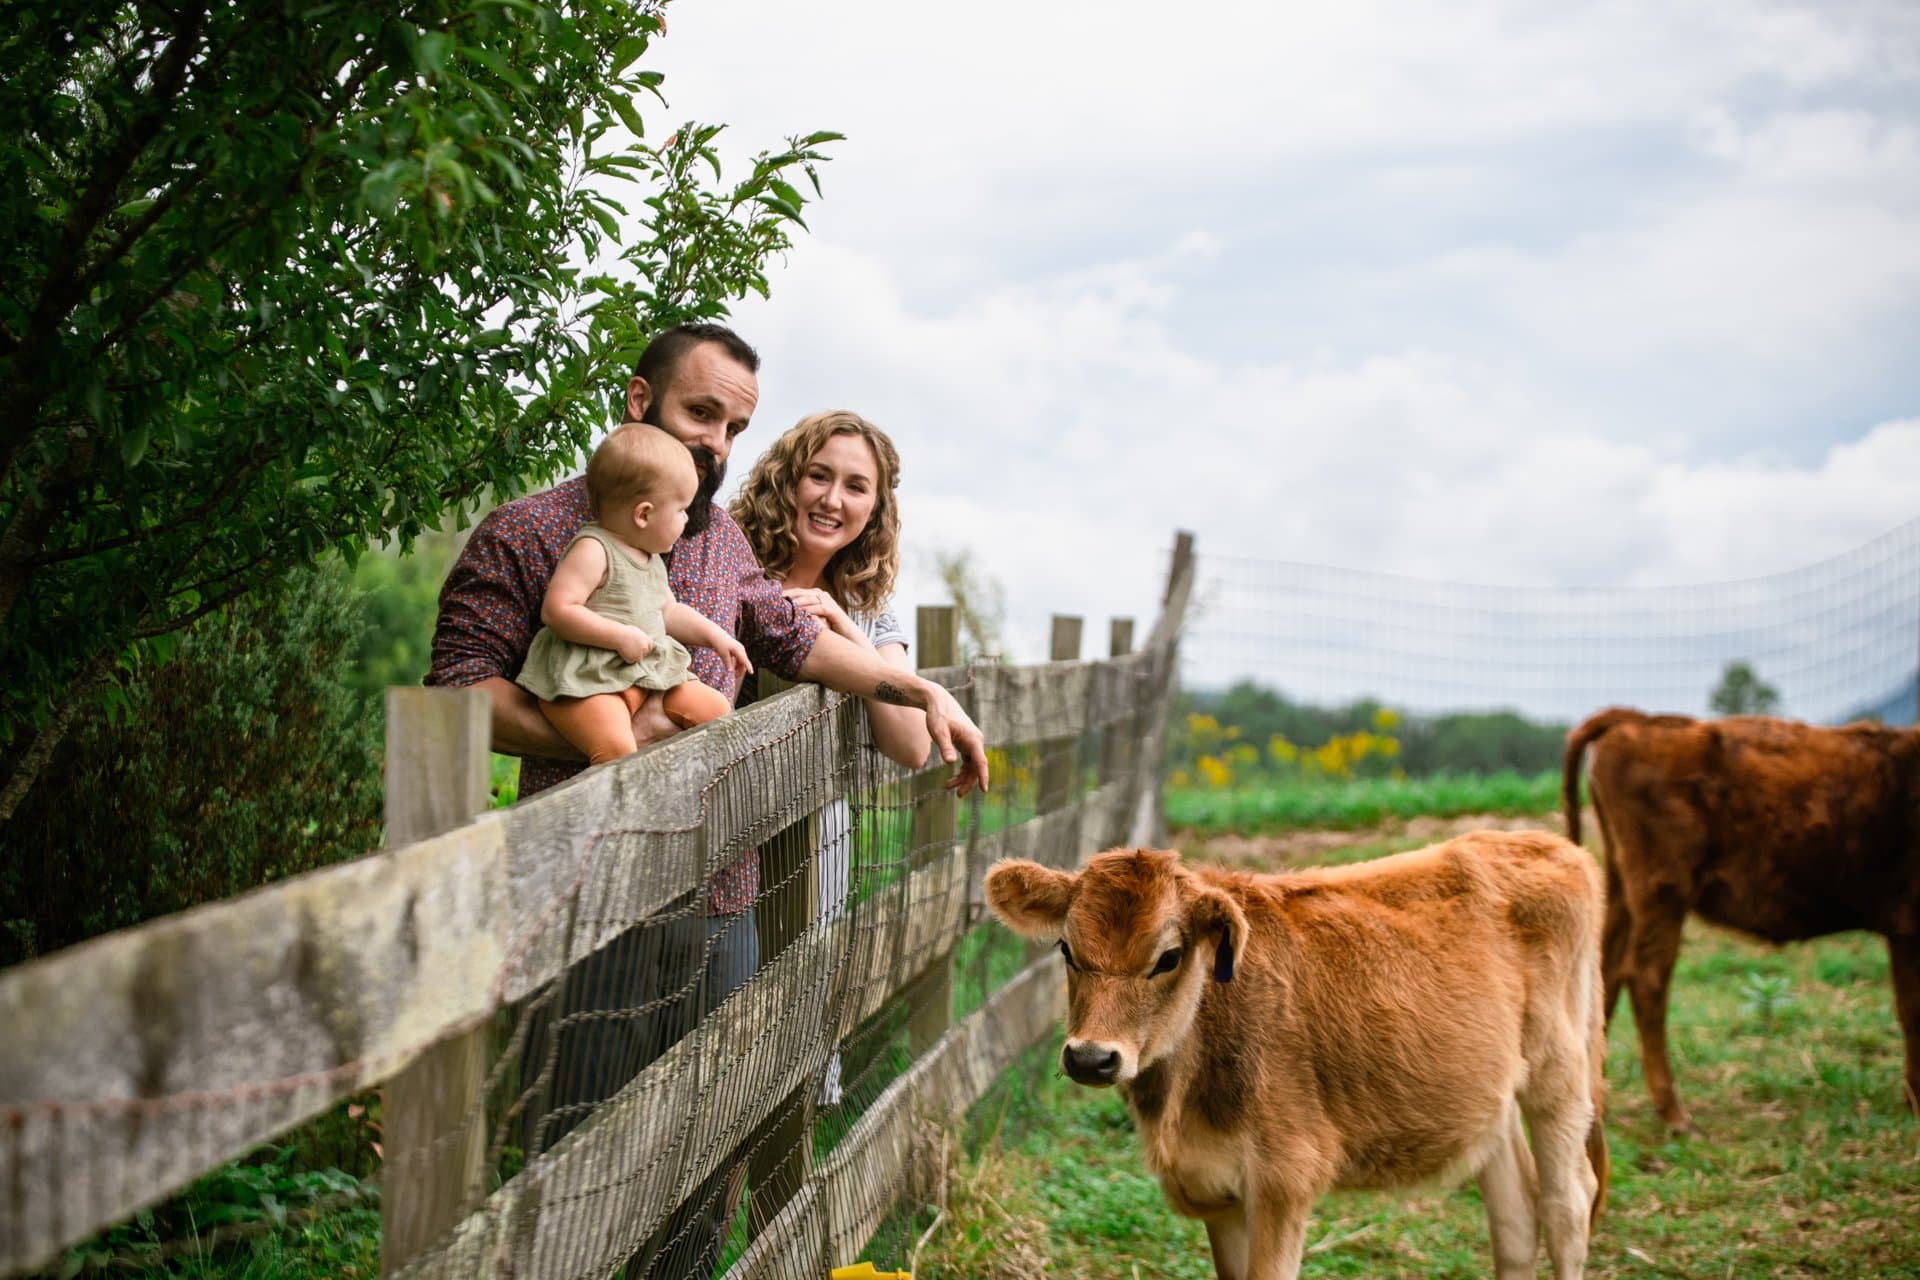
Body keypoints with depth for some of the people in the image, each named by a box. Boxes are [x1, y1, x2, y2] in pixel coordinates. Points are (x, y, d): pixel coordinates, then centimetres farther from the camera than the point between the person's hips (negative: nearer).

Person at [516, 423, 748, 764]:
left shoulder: (651, 559, 18)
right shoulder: (593, 551, -13)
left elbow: (669, 611, 32)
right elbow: (557, 610, -21)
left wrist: (716, 636, 22)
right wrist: (620, 636, -21)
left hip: (647, 674, 9)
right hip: (587, 682, -9)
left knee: (716, 709, 4)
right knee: (617, 749, -33)